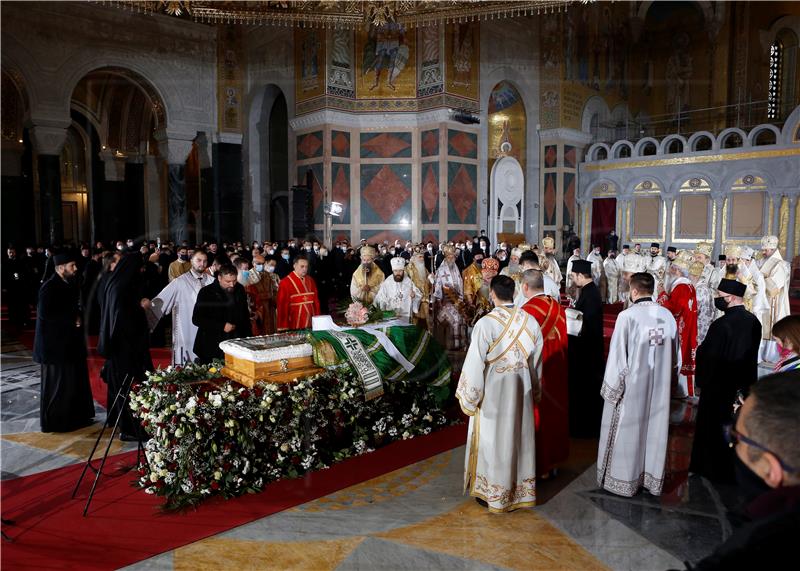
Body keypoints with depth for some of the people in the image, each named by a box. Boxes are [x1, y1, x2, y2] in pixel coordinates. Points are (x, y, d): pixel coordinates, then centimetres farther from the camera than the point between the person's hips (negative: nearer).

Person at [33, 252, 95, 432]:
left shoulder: (70, 284, 8)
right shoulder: (49, 288, -16)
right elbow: (44, 315, -22)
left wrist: (78, 318, -3)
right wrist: (72, 320, -16)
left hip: (71, 342, 8)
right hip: (55, 343, -8)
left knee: (76, 381, 12)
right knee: (58, 383, 2)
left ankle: (76, 417, 23)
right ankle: (53, 422, 15)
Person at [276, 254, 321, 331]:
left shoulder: (310, 280, 9)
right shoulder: (285, 282, -8)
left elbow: (316, 301, 12)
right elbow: (283, 305, -8)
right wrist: (284, 328, -10)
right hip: (294, 326, -5)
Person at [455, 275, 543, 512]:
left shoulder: (486, 324, -20)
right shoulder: (530, 321, -5)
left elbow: (475, 364, -16)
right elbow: (537, 362, 5)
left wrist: (469, 397, -5)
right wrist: (534, 390, 18)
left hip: (493, 392, -4)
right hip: (522, 390, 4)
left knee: (493, 439, 10)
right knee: (520, 437, 17)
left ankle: (492, 493, 23)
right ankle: (522, 490, 31)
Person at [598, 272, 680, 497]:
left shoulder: (627, 316, -19)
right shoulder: (667, 315, -4)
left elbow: (617, 356, -16)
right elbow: (676, 357, 5)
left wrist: (611, 389, -5)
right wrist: (669, 380, 19)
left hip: (632, 386, -5)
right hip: (659, 386, 5)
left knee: (627, 432, 10)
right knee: (655, 430, 17)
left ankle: (625, 480, 22)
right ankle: (653, 478, 31)